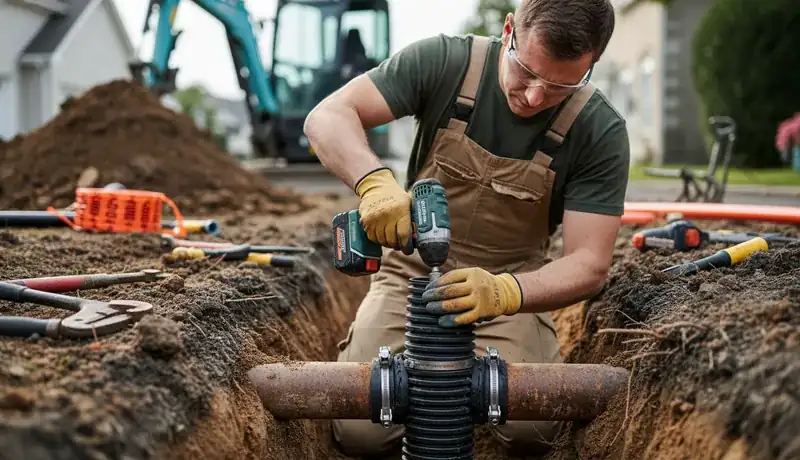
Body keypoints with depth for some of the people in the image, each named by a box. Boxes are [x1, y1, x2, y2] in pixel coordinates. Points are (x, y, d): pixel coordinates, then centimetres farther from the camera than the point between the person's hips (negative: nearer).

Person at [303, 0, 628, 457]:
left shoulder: (601, 131, -17)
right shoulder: (444, 61, -16)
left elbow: (590, 264, -20)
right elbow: (327, 117, -20)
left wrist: (505, 292, -40)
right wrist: (374, 180, -41)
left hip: (512, 285, 0)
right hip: (414, 271, 0)